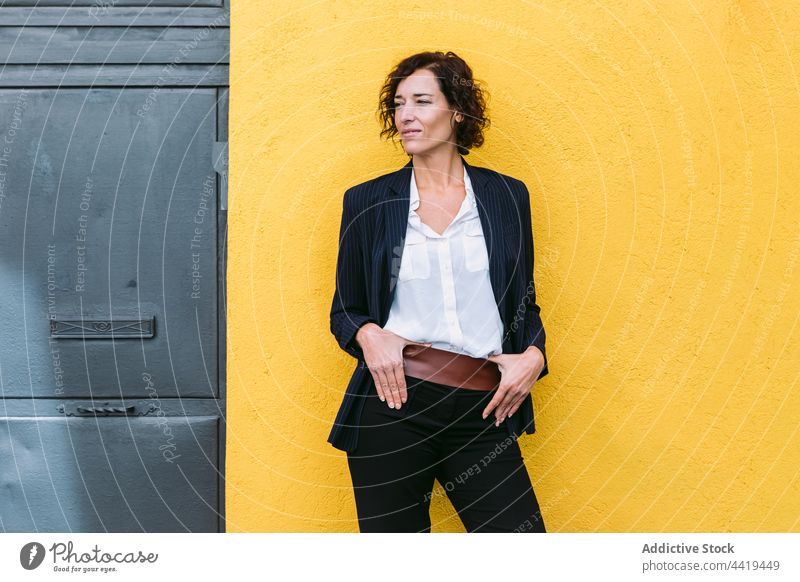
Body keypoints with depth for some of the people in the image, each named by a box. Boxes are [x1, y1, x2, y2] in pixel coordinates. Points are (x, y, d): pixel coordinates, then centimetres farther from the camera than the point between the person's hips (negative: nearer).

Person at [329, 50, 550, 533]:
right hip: (395, 400, 0)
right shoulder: (368, 202, 8)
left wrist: (533, 356, -4)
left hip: (482, 411, 1)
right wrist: (369, 335, -10)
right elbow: (345, 310, 12)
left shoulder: (506, 196, 10)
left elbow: (525, 302, 15)